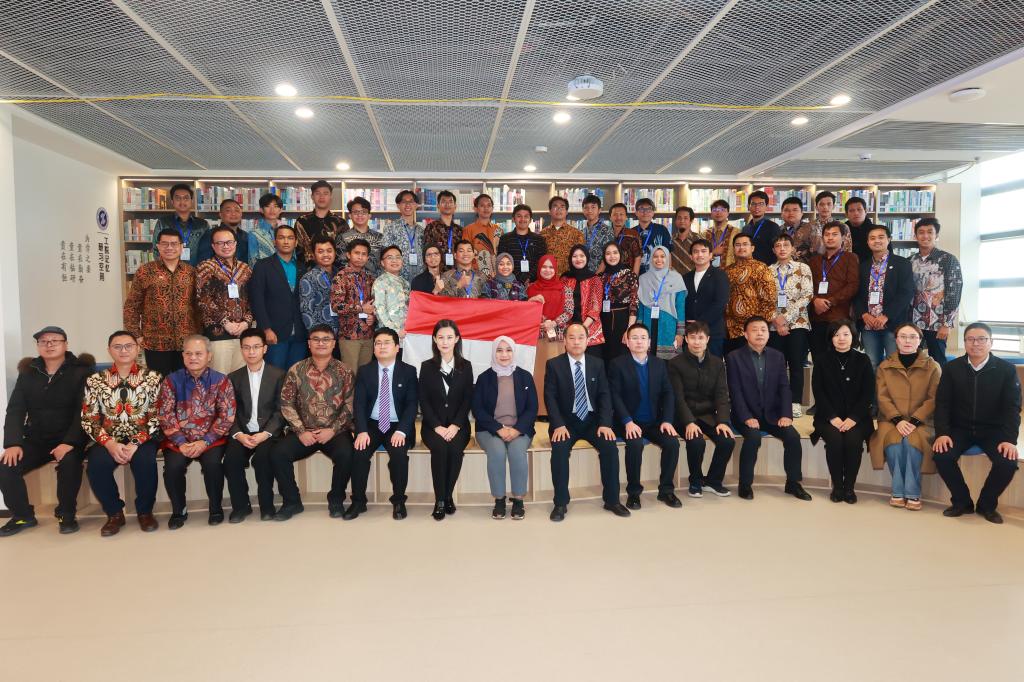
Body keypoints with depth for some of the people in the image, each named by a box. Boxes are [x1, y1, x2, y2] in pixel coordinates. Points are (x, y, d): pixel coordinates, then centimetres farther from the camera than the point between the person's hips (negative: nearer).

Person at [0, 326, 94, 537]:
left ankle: (66, 514, -11)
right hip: (35, 440, 5)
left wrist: (69, 442, -26)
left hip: (69, 440, -5)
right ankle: (23, 515, 7)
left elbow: (84, 411, -13)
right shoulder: (27, 373, 10)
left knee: (69, 461, -35)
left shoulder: (81, 372, -4)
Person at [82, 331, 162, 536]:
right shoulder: (95, 380, 7)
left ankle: (145, 511, -6)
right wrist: (109, 443, -15)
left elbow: (156, 416, -4)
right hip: (109, 440, 2)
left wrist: (136, 443, -17)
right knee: (96, 464, -29)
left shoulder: (152, 378, 2)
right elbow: (89, 419, 2)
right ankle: (114, 513, -3)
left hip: (143, 438, -1)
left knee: (145, 461, -32)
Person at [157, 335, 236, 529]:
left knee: (212, 463, -28)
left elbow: (226, 416, -6)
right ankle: (179, 510, 1)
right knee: (173, 466, -26)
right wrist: (181, 442, -14)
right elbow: (166, 415, -2)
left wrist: (205, 442, -16)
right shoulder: (171, 380, 4)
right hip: (179, 440, 1)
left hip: (211, 439, -1)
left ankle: (216, 508, -3)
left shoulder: (221, 381, 0)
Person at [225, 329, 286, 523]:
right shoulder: (233, 378, 13)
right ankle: (241, 505, -4)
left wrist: (265, 434, -18)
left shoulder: (278, 375, 4)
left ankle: (267, 505, -10)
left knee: (262, 458, -31)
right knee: (231, 460, -25)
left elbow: (280, 411, -3)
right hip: (242, 433, 3)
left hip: (268, 432, -2)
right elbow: (230, 413, 6)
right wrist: (239, 434, -13)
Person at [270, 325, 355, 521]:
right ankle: (292, 501, 0)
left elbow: (350, 406, -2)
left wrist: (333, 430, -13)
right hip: (304, 432, 2)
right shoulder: (296, 370, 5)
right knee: (277, 453, -22)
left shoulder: (344, 371, 2)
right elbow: (286, 404, 2)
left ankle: (336, 500, -4)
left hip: (335, 432, -2)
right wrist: (300, 431, -9)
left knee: (346, 454, -31)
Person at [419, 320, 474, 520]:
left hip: (458, 424, 0)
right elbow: (423, 401, 0)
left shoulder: (465, 366, 6)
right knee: (439, 447, -31)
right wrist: (437, 426, -14)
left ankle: (448, 496, -12)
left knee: (455, 448, -30)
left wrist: (455, 425, -13)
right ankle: (440, 500, -19)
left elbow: (468, 399, 1)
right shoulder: (427, 366, 5)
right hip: (433, 425, 0)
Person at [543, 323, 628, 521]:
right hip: (566, 421, -2)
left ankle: (612, 499, -6)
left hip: (592, 420, 2)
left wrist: (605, 423, -14)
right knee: (559, 449, -30)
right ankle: (561, 503, -15)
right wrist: (559, 425, -21)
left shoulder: (597, 363, 7)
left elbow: (604, 395, 2)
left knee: (610, 446, -23)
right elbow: (550, 397, -7)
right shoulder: (554, 364, -1)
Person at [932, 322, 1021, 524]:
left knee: (1008, 462, -27)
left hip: (993, 430, 0)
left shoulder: (1006, 369, -3)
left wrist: (1010, 439, -19)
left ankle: (987, 504, 3)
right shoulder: (952, 368, 0)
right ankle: (962, 501, 0)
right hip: (959, 428, 1)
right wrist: (942, 433, -17)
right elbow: (942, 403, -2)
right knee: (942, 456, -27)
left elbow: (1012, 407, -6)